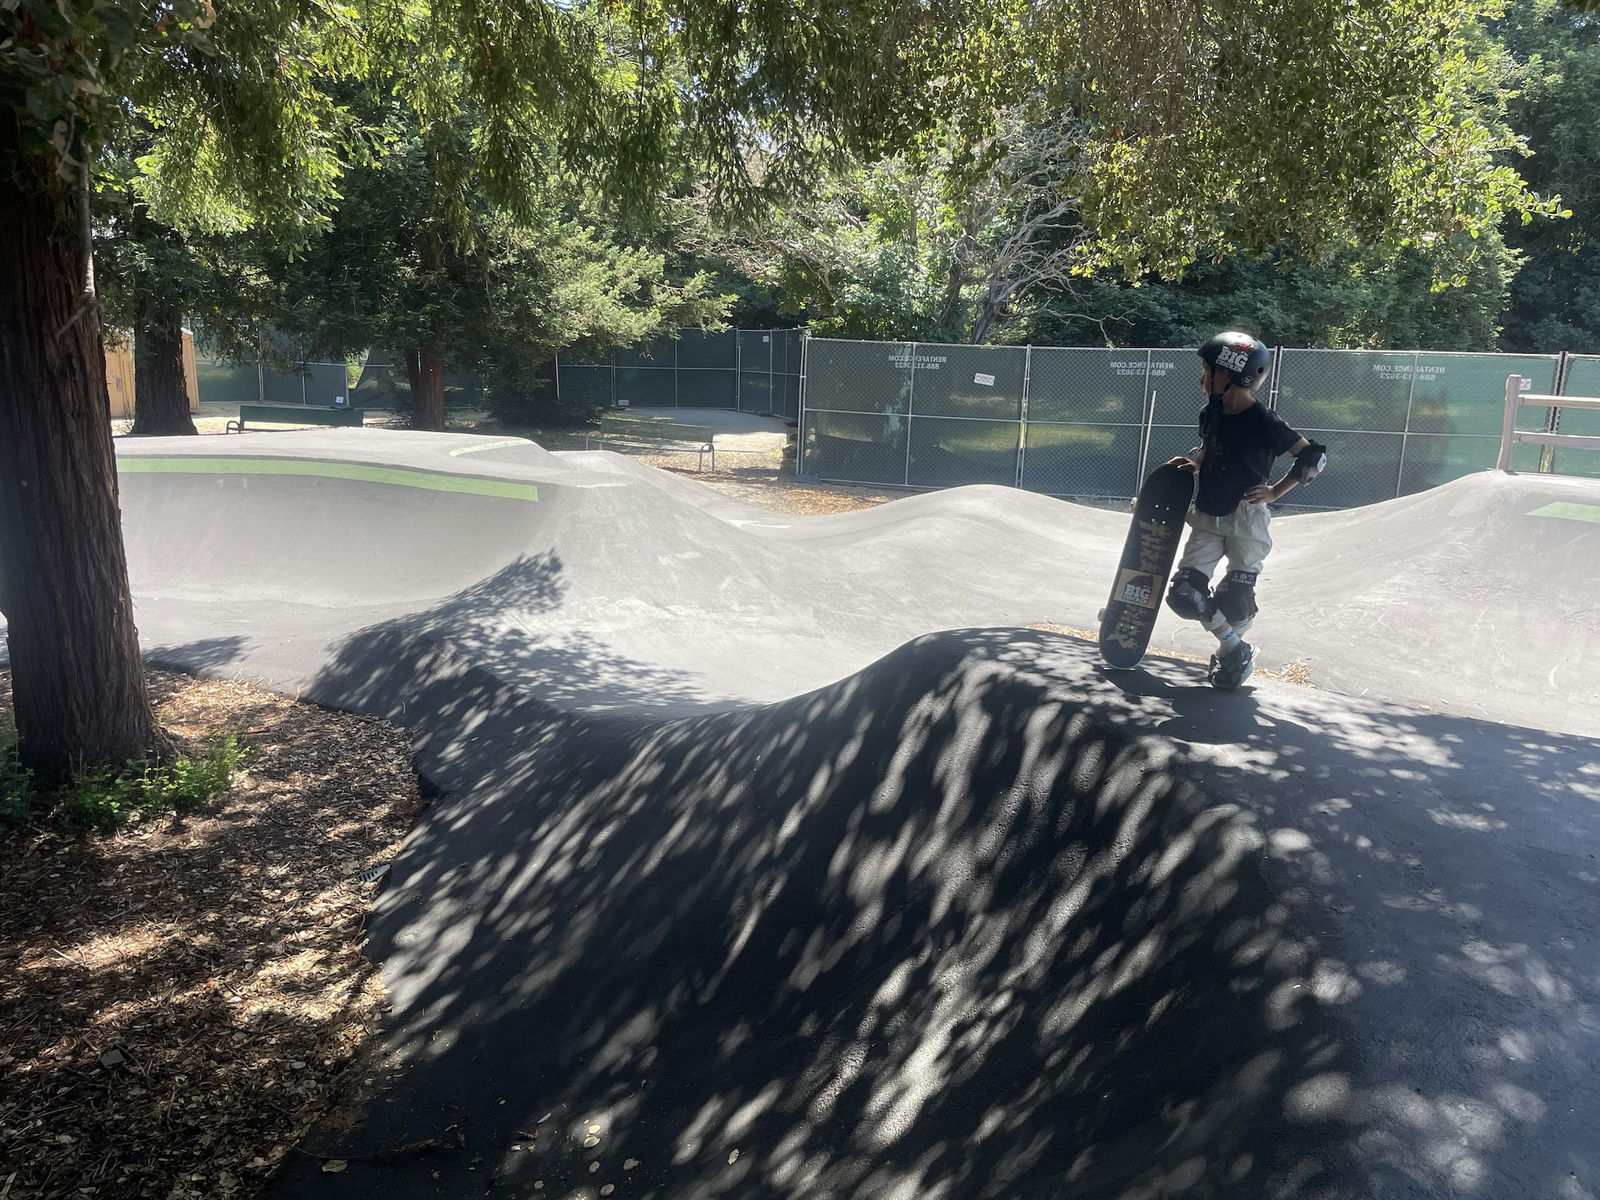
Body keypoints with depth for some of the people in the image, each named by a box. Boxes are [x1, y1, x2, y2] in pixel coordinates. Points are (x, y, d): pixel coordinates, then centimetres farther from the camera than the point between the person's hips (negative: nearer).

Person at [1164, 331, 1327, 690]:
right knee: (1184, 594, -3)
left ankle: (1236, 658, 21)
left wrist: (1275, 491, -10)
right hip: (1208, 516, 6)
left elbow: (1314, 455, -8)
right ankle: (1234, 648, 18)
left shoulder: (1263, 422, -17)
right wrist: (1193, 462, 3)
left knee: (1234, 600, -7)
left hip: (1246, 517, -6)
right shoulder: (1211, 413, 3)